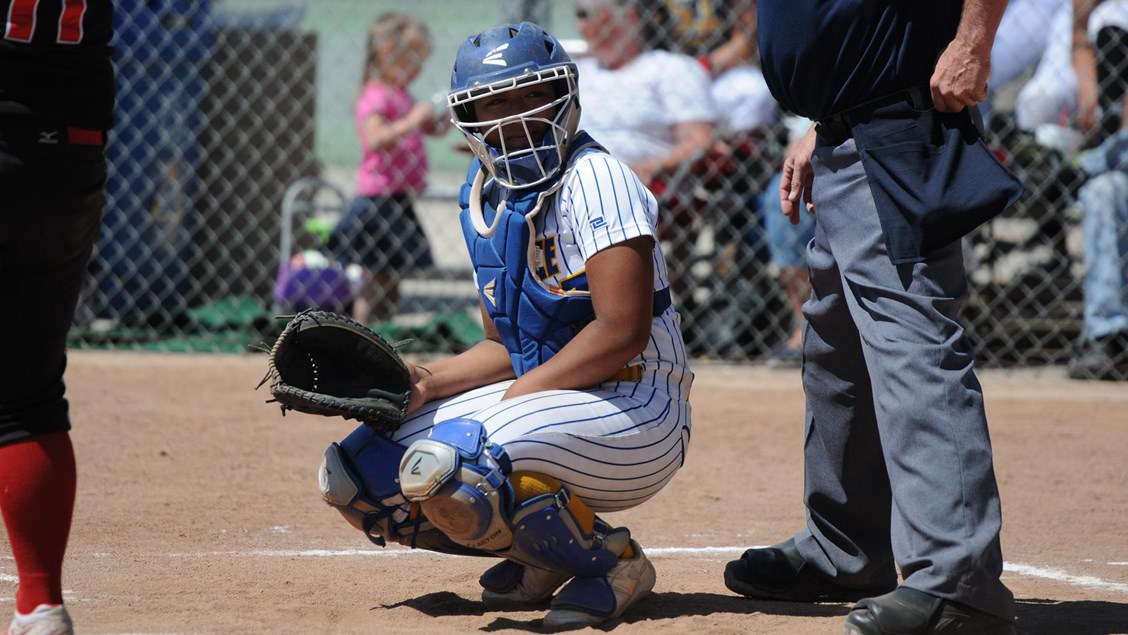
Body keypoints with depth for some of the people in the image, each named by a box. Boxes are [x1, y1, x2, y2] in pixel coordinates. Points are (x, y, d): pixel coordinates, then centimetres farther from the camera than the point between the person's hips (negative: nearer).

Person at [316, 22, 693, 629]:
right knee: (354, 472, -1)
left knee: (447, 460, -33)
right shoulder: (485, 198, 11)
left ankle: (612, 561, -10)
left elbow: (622, 332, -21)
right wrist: (429, 381, -3)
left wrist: (511, 400, -18)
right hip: (542, 398, 9)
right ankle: (541, 554, 9)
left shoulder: (592, 178, -14)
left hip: (635, 411, -9)